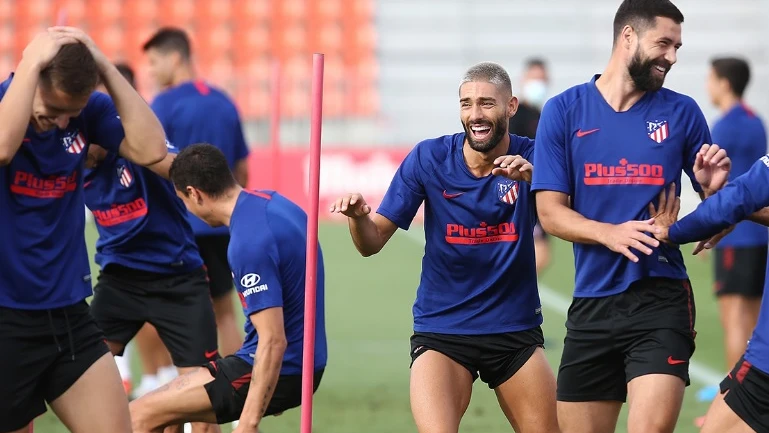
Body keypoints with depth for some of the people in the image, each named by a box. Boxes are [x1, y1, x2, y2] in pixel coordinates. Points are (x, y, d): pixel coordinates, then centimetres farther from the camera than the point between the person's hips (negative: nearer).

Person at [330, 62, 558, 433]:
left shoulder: (529, 159, -6)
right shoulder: (429, 158, -5)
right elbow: (373, 242, -4)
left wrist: (532, 176, -41)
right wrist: (357, 217, -28)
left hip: (516, 332, 1)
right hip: (441, 330, -1)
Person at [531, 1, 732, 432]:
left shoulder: (682, 113, 4)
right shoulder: (564, 111, 3)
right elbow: (550, 211, -1)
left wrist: (713, 187, -14)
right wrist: (609, 233, -18)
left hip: (661, 299, -1)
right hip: (593, 303, 1)